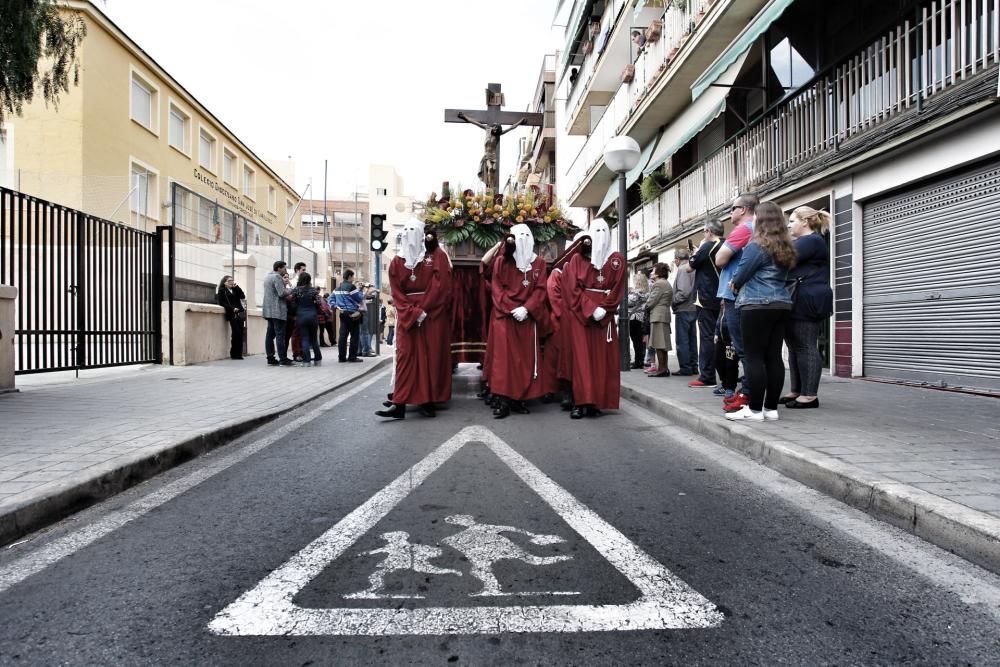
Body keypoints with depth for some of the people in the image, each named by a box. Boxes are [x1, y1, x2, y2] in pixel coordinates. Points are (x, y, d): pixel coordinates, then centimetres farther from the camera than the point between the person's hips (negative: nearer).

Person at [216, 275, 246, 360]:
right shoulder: (222, 291, 8)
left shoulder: (235, 290, 24)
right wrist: (232, 308, -13)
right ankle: (234, 354, -4)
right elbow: (221, 302, -3)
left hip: (240, 313, 5)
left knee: (240, 333, -2)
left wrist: (236, 287, 6)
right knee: (236, 333, -13)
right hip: (232, 314, -5)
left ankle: (239, 353, 1)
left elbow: (243, 296, 11)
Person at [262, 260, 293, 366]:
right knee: (280, 334, -9)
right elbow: (282, 293, -18)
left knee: (270, 334, 8)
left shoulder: (267, 276, 20)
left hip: (269, 310, 9)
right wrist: (291, 290, -3)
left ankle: (270, 358, 9)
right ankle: (283, 359, -10)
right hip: (278, 311, -9)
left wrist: (283, 284, 9)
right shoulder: (277, 277, -10)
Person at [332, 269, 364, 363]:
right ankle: (352, 357, -2)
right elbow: (360, 299, -10)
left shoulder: (338, 288, 14)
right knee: (354, 336, -1)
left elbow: (331, 298, 14)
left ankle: (341, 357, 5)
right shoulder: (351, 287, -11)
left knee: (343, 335, 5)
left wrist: (336, 306, 6)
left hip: (343, 314, 7)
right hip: (353, 314, -7)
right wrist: (359, 291, 6)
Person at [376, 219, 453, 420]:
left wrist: (423, 311, -14)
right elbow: (396, 293, 2)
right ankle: (400, 404, -5)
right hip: (407, 317, 2)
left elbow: (440, 287, -8)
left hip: (433, 315, -2)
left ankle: (429, 401, 6)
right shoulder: (397, 262, 10)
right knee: (405, 356, -3)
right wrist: (414, 313, -12)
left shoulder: (437, 256, 2)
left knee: (432, 357, -1)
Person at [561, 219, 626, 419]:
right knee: (581, 357, -7)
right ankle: (579, 403, -7)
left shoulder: (617, 259, 10)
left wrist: (604, 309, -11)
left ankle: (595, 402, 3)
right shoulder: (577, 259, 5)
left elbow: (617, 289, 3)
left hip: (605, 315, 2)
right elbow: (573, 288, -4)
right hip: (580, 314, -2)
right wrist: (591, 309, -15)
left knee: (602, 359, -1)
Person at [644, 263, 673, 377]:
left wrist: (646, 308, 6)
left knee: (659, 344, -9)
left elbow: (651, 301, -14)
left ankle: (661, 369, -9)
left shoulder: (658, 284, -11)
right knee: (663, 344, 11)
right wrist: (649, 307, 12)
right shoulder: (667, 283, 21)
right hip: (665, 315, 10)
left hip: (658, 316, -10)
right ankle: (664, 368, 13)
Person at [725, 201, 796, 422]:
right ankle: (771, 408, 10)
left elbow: (740, 275, -6)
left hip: (757, 305, -8)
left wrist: (734, 284, 15)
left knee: (754, 357, -5)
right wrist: (740, 284, 24)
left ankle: (755, 409, -5)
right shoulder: (786, 248, 15)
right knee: (774, 357, 7)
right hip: (781, 305, 8)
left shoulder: (757, 246, -9)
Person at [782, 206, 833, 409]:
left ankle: (810, 395, -6)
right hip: (798, 303, 10)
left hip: (807, 302, -10)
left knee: (806, 348, -9)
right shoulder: (802, 242, 25)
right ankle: (796, 390, 15)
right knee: (795, 348, 10)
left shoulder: (812, 241, -9)